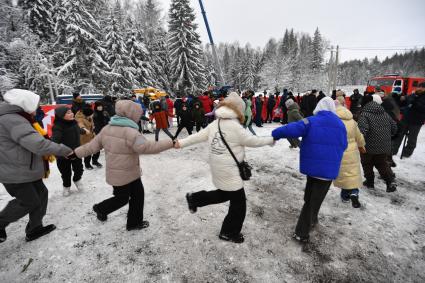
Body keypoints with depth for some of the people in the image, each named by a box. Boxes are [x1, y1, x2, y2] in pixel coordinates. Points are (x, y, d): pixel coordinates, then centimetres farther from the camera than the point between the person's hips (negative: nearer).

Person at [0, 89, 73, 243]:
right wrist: (64, 150, -25)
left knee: (41, 194, 14)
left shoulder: (14, 118, 11)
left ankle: (34, 229, 27)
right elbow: (37, 144, -34)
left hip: (25, 170, 10)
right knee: (29, 202, 3)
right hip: (15, 173, -10)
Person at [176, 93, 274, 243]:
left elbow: (199, 136, 6)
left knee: (224, 194, 28)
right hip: (229, 171, -9)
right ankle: (229, 232, 28)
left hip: (218, 168, 9)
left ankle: (194, 198, 30)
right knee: (239, 203, 9)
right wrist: (271, 139, 3)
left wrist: (181, 143, 13)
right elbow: (253, 141, -12)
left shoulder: (215, 123, 4)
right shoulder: (235, 127, -19)